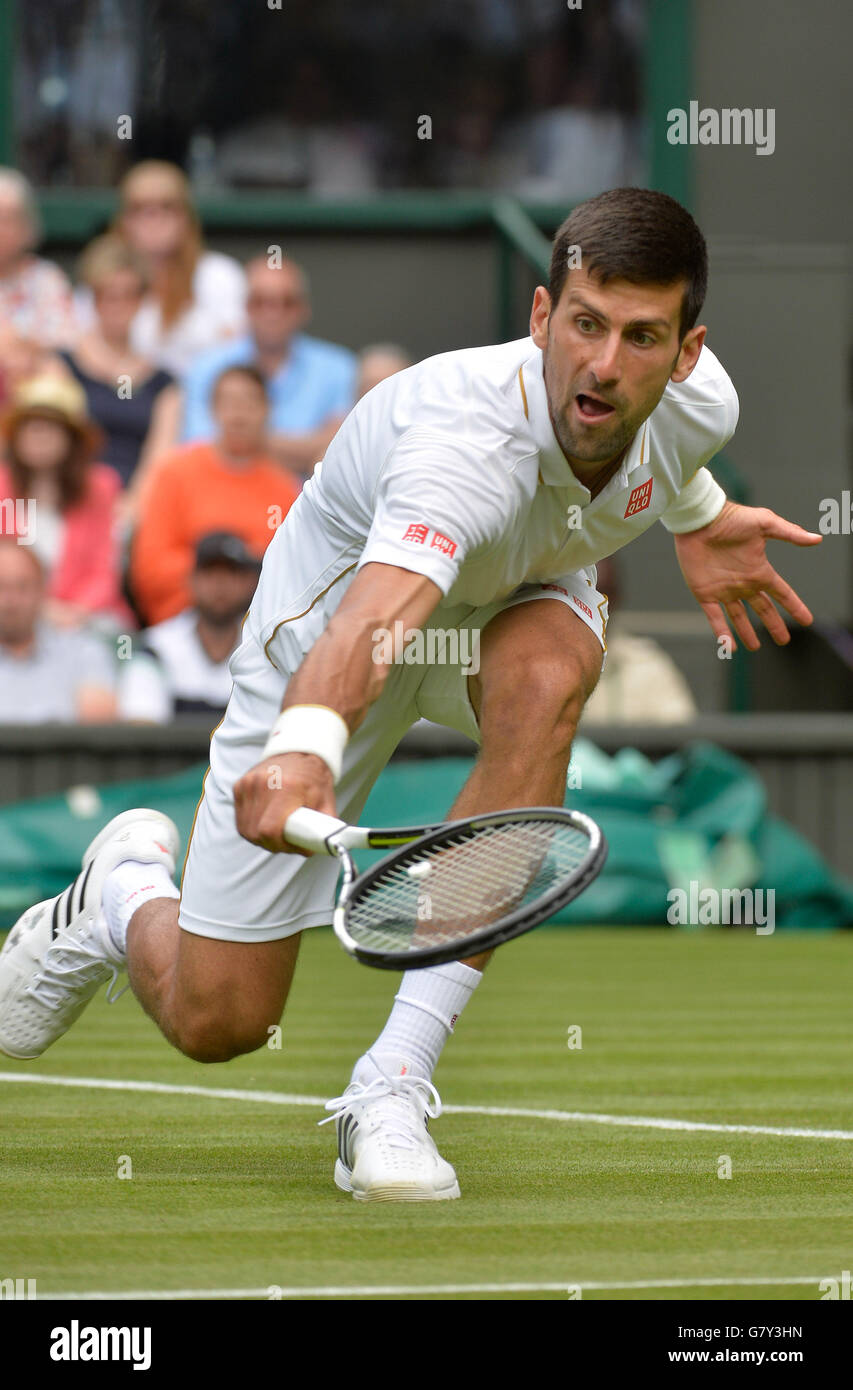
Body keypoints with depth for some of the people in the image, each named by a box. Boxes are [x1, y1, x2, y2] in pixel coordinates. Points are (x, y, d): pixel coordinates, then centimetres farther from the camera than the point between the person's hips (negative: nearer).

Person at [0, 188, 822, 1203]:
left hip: (511, 600, 4)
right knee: (214, 1021, -3)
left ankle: (394, 1085, -30)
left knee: (547, 673, -37)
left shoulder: (699, 404, -23)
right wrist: (305, 746, -81)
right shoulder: (470, 441, -44)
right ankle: (124, 890, 39)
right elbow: (373, 616, -63)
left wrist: (696, 514, 17)